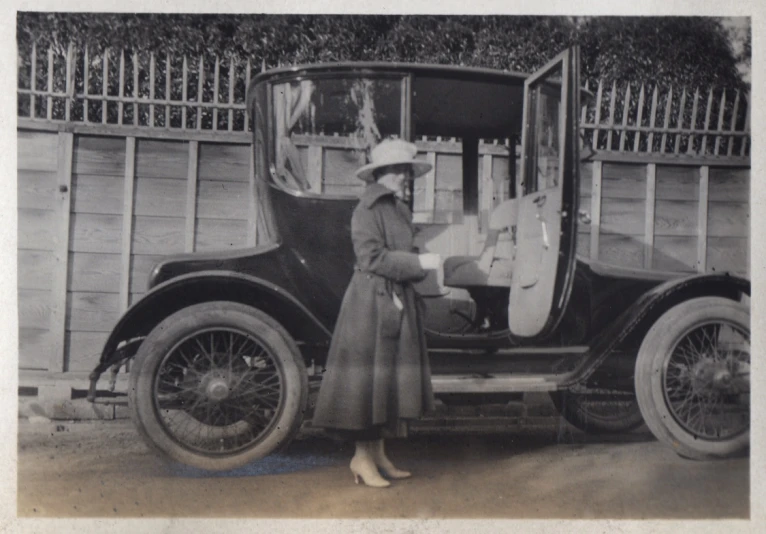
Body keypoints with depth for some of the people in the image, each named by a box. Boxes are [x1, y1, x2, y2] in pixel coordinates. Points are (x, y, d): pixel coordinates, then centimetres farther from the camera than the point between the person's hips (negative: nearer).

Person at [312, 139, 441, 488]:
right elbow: (372, 257, -19)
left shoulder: (398, 210, 16)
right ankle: (362, 457, 7)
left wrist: (424, 263, 0)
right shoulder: (368, 209, -11)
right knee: (369, 377, -3)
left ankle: (378, 455, 20)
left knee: (392, 378, 11)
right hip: (372, 301, -9)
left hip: (397, 302, 9)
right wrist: (419, 262, -18)